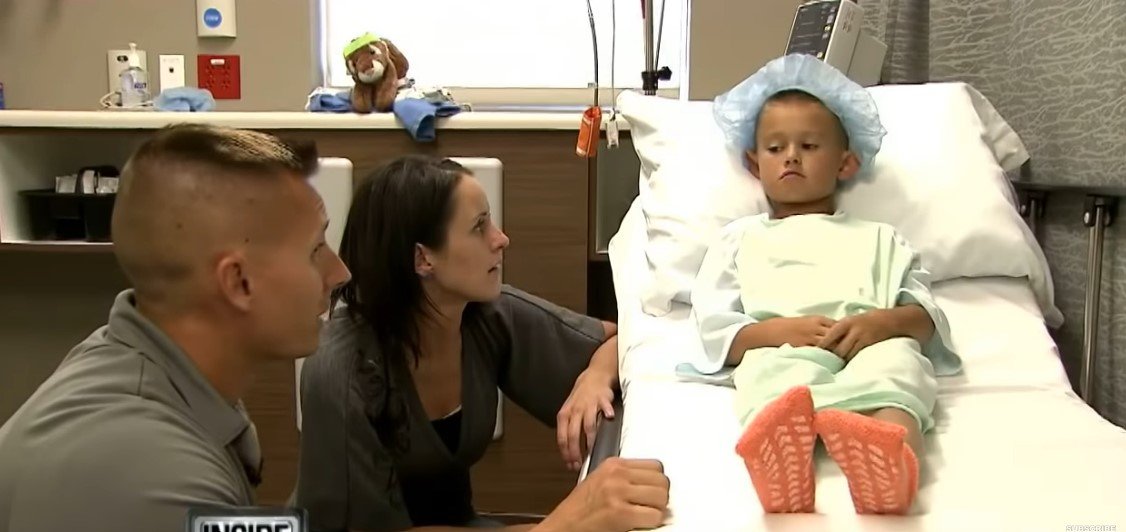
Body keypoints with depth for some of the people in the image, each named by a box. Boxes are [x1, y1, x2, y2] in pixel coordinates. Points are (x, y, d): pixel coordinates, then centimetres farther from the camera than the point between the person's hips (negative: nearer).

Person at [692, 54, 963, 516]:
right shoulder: (739, 238, 32)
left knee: (896, 364, -37)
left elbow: (928, 314, 20)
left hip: (873, 346, 2)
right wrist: (779, 330, -7)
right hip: (781, 352, -1)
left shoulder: (878, 238, 36)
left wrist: (886, 321, -6)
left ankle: (890, 453, -69)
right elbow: (716, 330, 16)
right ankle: (781, 461, -71)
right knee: (772, 376, -40)